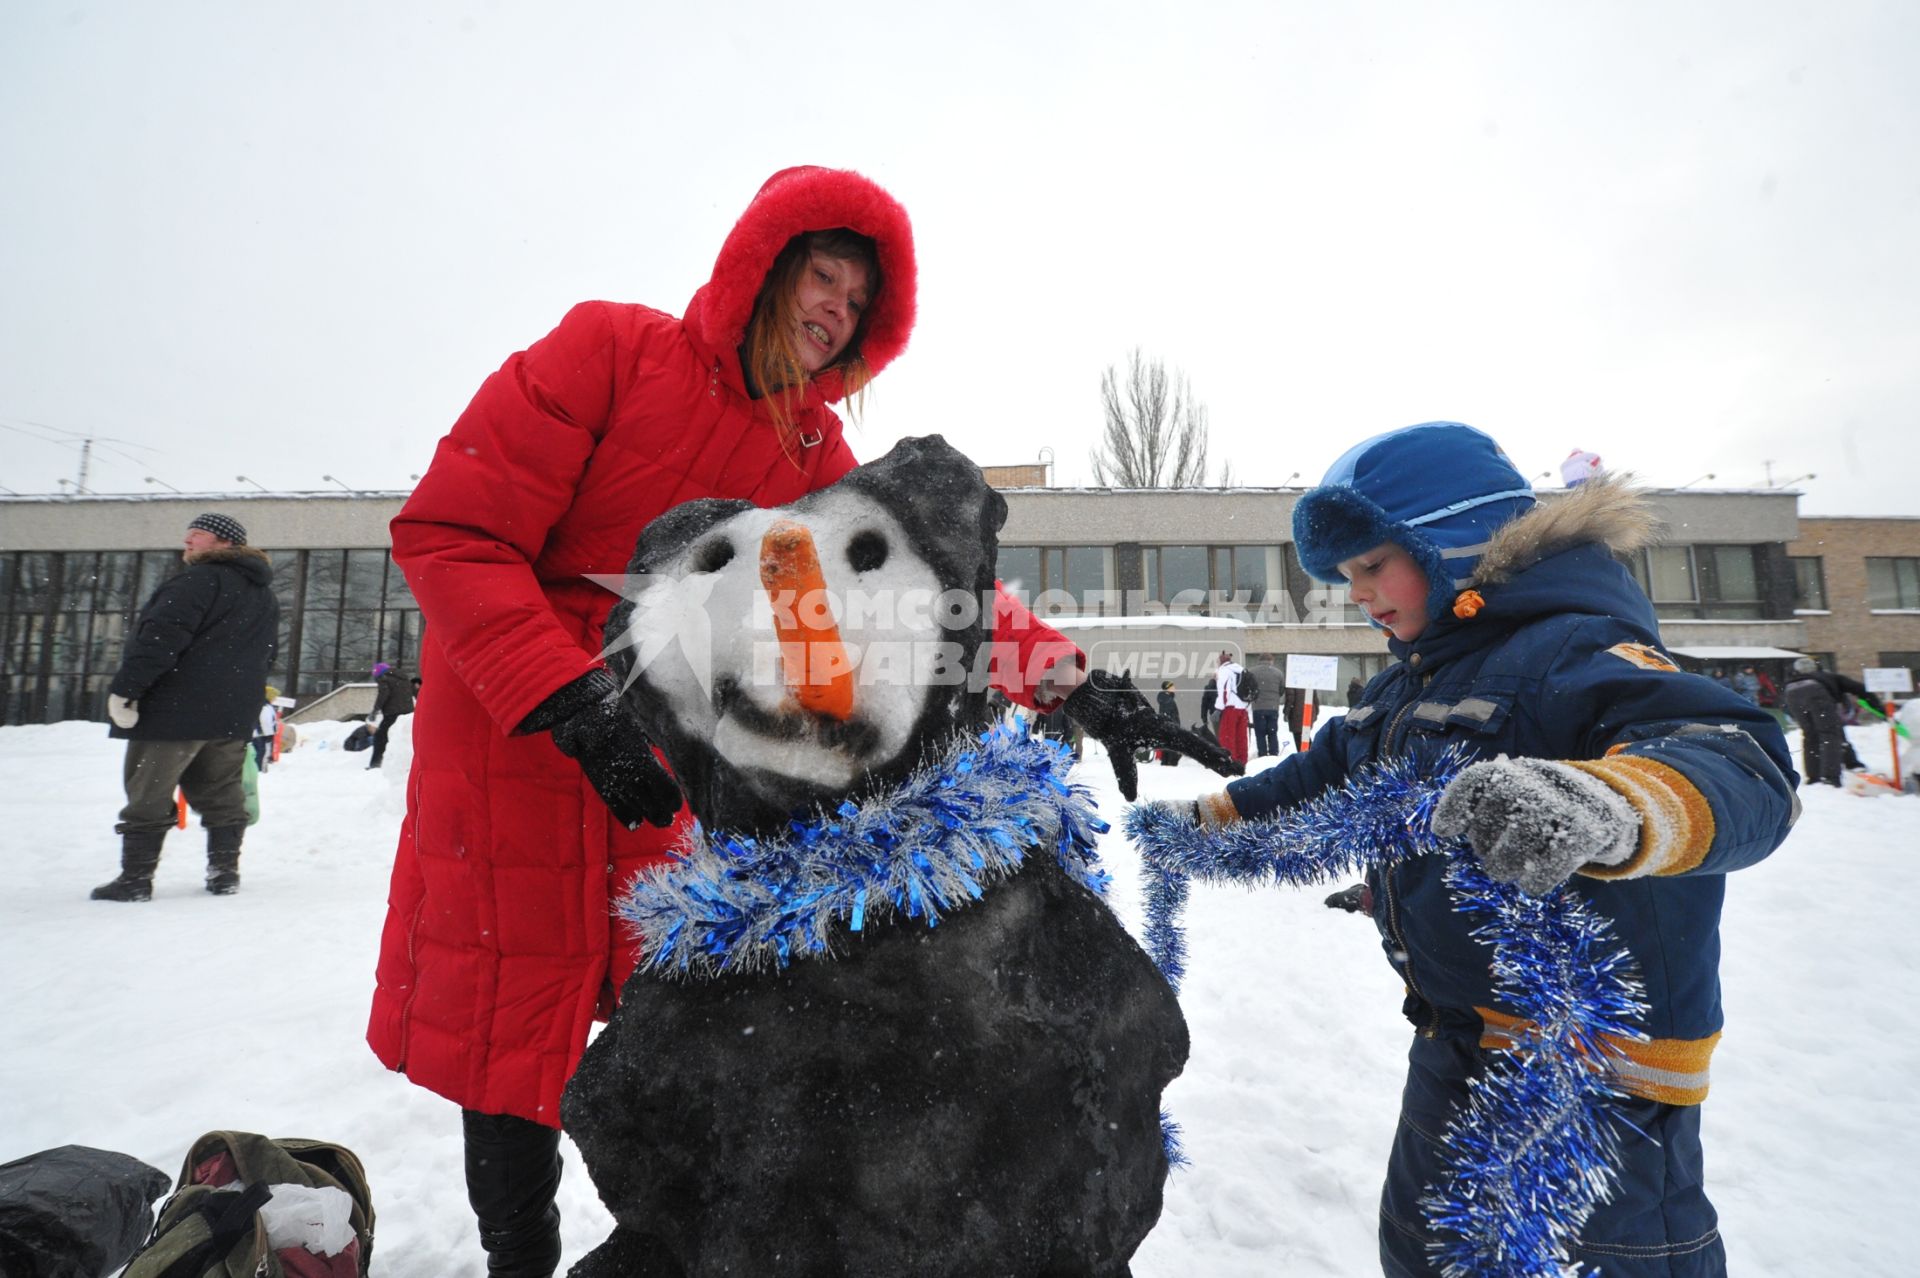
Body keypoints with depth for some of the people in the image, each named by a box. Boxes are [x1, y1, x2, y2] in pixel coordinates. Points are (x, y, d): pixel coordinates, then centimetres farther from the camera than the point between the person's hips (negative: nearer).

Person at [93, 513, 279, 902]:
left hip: (174, 710, -8)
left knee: (149, 795, 2)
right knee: (221, 796, 12)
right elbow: (264, 656, 22)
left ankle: (135, 879, 6)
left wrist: (124, 688, -18)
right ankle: (225, 872, 13)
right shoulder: (265, 596, 16)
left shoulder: (199, 580, -12)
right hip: (234, 716, 8)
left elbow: (161, 638, -21)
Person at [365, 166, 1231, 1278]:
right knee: (508, 1029, 8)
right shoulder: (613, 348, -12)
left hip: (668, 767, 4)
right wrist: (574, 701, -28)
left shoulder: (815, 455, 1)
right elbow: (453, 531, -17)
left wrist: (1068, 676, -23)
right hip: (511, 738, -3)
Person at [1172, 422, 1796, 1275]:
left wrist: (1613, 806, -59)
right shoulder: (1412, 684, 6)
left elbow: (1742, 766, -38)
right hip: (1454, 1047, 9)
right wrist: (1211, 817, 14)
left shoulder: (1571, 651, -22)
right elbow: (1326, 776, 17)